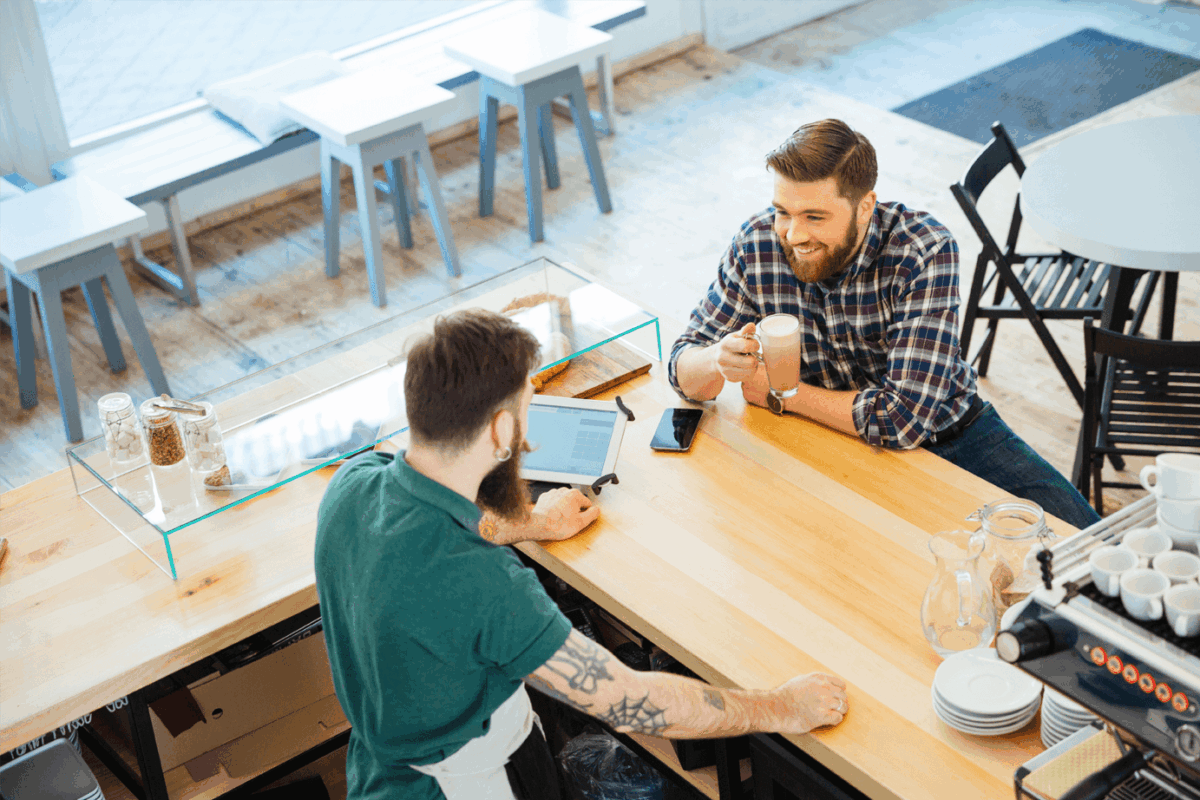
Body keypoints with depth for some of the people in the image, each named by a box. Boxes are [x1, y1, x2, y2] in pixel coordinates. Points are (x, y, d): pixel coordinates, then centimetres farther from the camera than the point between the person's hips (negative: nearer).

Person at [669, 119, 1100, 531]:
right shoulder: (757, 245, -14)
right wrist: (720, 360, -31)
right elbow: (685, 368, -6)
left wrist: (781, 394, -20)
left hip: (949, 434, -1)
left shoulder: (926, 251, -25)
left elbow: (905, 416, -31)